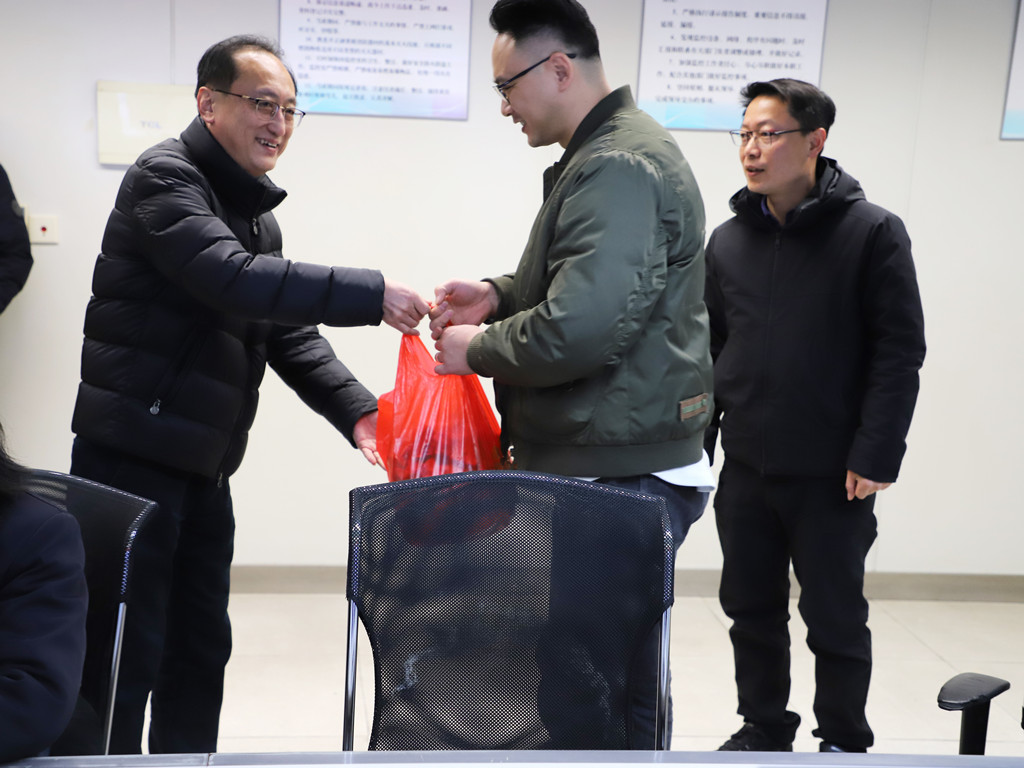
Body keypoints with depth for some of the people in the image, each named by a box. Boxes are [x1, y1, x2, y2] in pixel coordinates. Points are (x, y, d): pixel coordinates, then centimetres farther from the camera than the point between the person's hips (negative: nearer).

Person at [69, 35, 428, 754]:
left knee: (200, 650, 15)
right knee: (129, 653, -2)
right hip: (131, 456, -8)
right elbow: (233, 282, -27)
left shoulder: (257, 211, 16)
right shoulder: (165, 176, -11)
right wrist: (372, 294, -28)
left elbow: (290, 336, 11)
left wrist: (356, 410, -3)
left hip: (203, 466, 9)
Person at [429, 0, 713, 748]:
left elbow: (578, 332, -26)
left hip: (620, 481, -10)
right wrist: (499, 295, 11)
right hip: (612, 467, 10)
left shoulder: (618, 169, -17)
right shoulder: (610, 154, 16)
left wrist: (478, 349, -9)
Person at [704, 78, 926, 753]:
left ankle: (844, 742, 29)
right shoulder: (729, 241, 7)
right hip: (745, 470, 5)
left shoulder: (873, 232, -8)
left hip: (833, 476, -4)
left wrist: (876, 457, -14)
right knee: (752, 610, 15)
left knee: (836, 619, 9)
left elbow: (900, 351, -10)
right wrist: (695, 442, 7)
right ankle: (765, 729, 33)